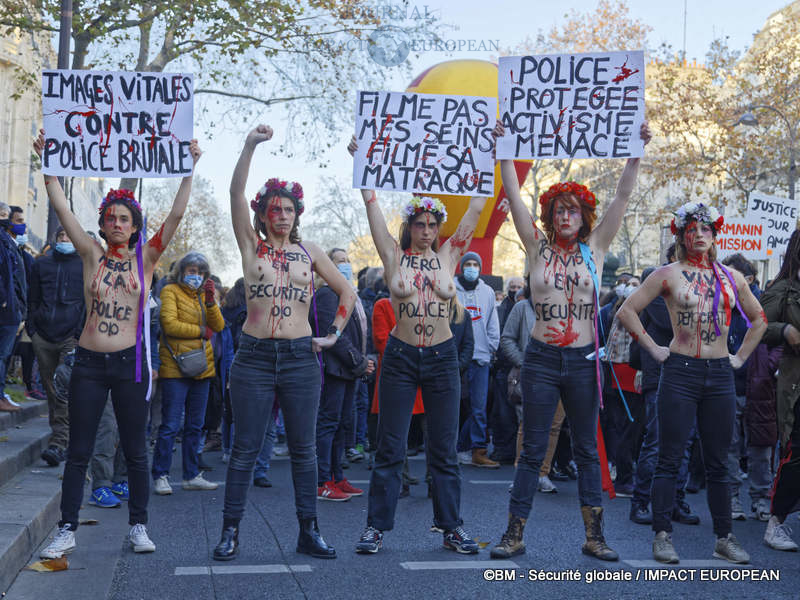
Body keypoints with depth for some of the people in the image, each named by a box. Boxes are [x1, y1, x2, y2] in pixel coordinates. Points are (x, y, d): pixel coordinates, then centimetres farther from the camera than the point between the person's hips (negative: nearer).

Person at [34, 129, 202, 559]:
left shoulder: (145, 258, 3)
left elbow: (176, 215, -4)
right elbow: (61, 207, 0)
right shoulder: (92, 255, 5)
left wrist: (189, 169, -9)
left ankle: (138, 527, 18)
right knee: (78, 451, 5)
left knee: (135, 451, 6)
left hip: (130, 362, 0)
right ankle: (67, 531, 12)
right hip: (89, 362, 1)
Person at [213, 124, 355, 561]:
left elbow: (346, 291, 18)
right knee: (245, 448, 1)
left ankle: (308, 532, 14)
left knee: (303, 448, 5)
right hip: (254, 357, -1)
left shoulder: (310, 253, 10)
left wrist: (335, 334, 8)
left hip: (300, 358, 2)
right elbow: (236, 193, -5)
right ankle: (230, 532, 10)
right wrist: (250, 145, -14)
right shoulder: (251, 246, 6)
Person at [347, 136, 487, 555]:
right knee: (390, 449, 3)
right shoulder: (395, 257, 1)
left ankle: (451, 527, 17)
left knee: (444, 449, 8)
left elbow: (475, 209, 3)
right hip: (401, 356, -1)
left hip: (442, 357, 2)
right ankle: (376, 527, 11)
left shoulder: (448, 256, 5)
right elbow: (372, 205, -2)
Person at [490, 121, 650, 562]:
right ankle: (514, 534, 10)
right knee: (532, 450, 3)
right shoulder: (539, 248, 4)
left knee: (587, 450, 8)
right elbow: (514, 196, -1)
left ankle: (594, 536, 15)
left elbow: (623, 195, 2)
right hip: (541, 359, -1)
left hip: (583, 360, 1)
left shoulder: (594, 249, 6)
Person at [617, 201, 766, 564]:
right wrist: (653, 349, -6)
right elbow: (627, 310, -3)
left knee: (718, 463, 9)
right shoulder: (669, 274, 0)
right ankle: (662, 536, 6)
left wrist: (741, 357, 12)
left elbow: (758, 319, 22)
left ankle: (724, 538, 18)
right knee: (670, 459, -1)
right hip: (680, 372, -3)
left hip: (720, 375, 4)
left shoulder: (731, 278, 11)